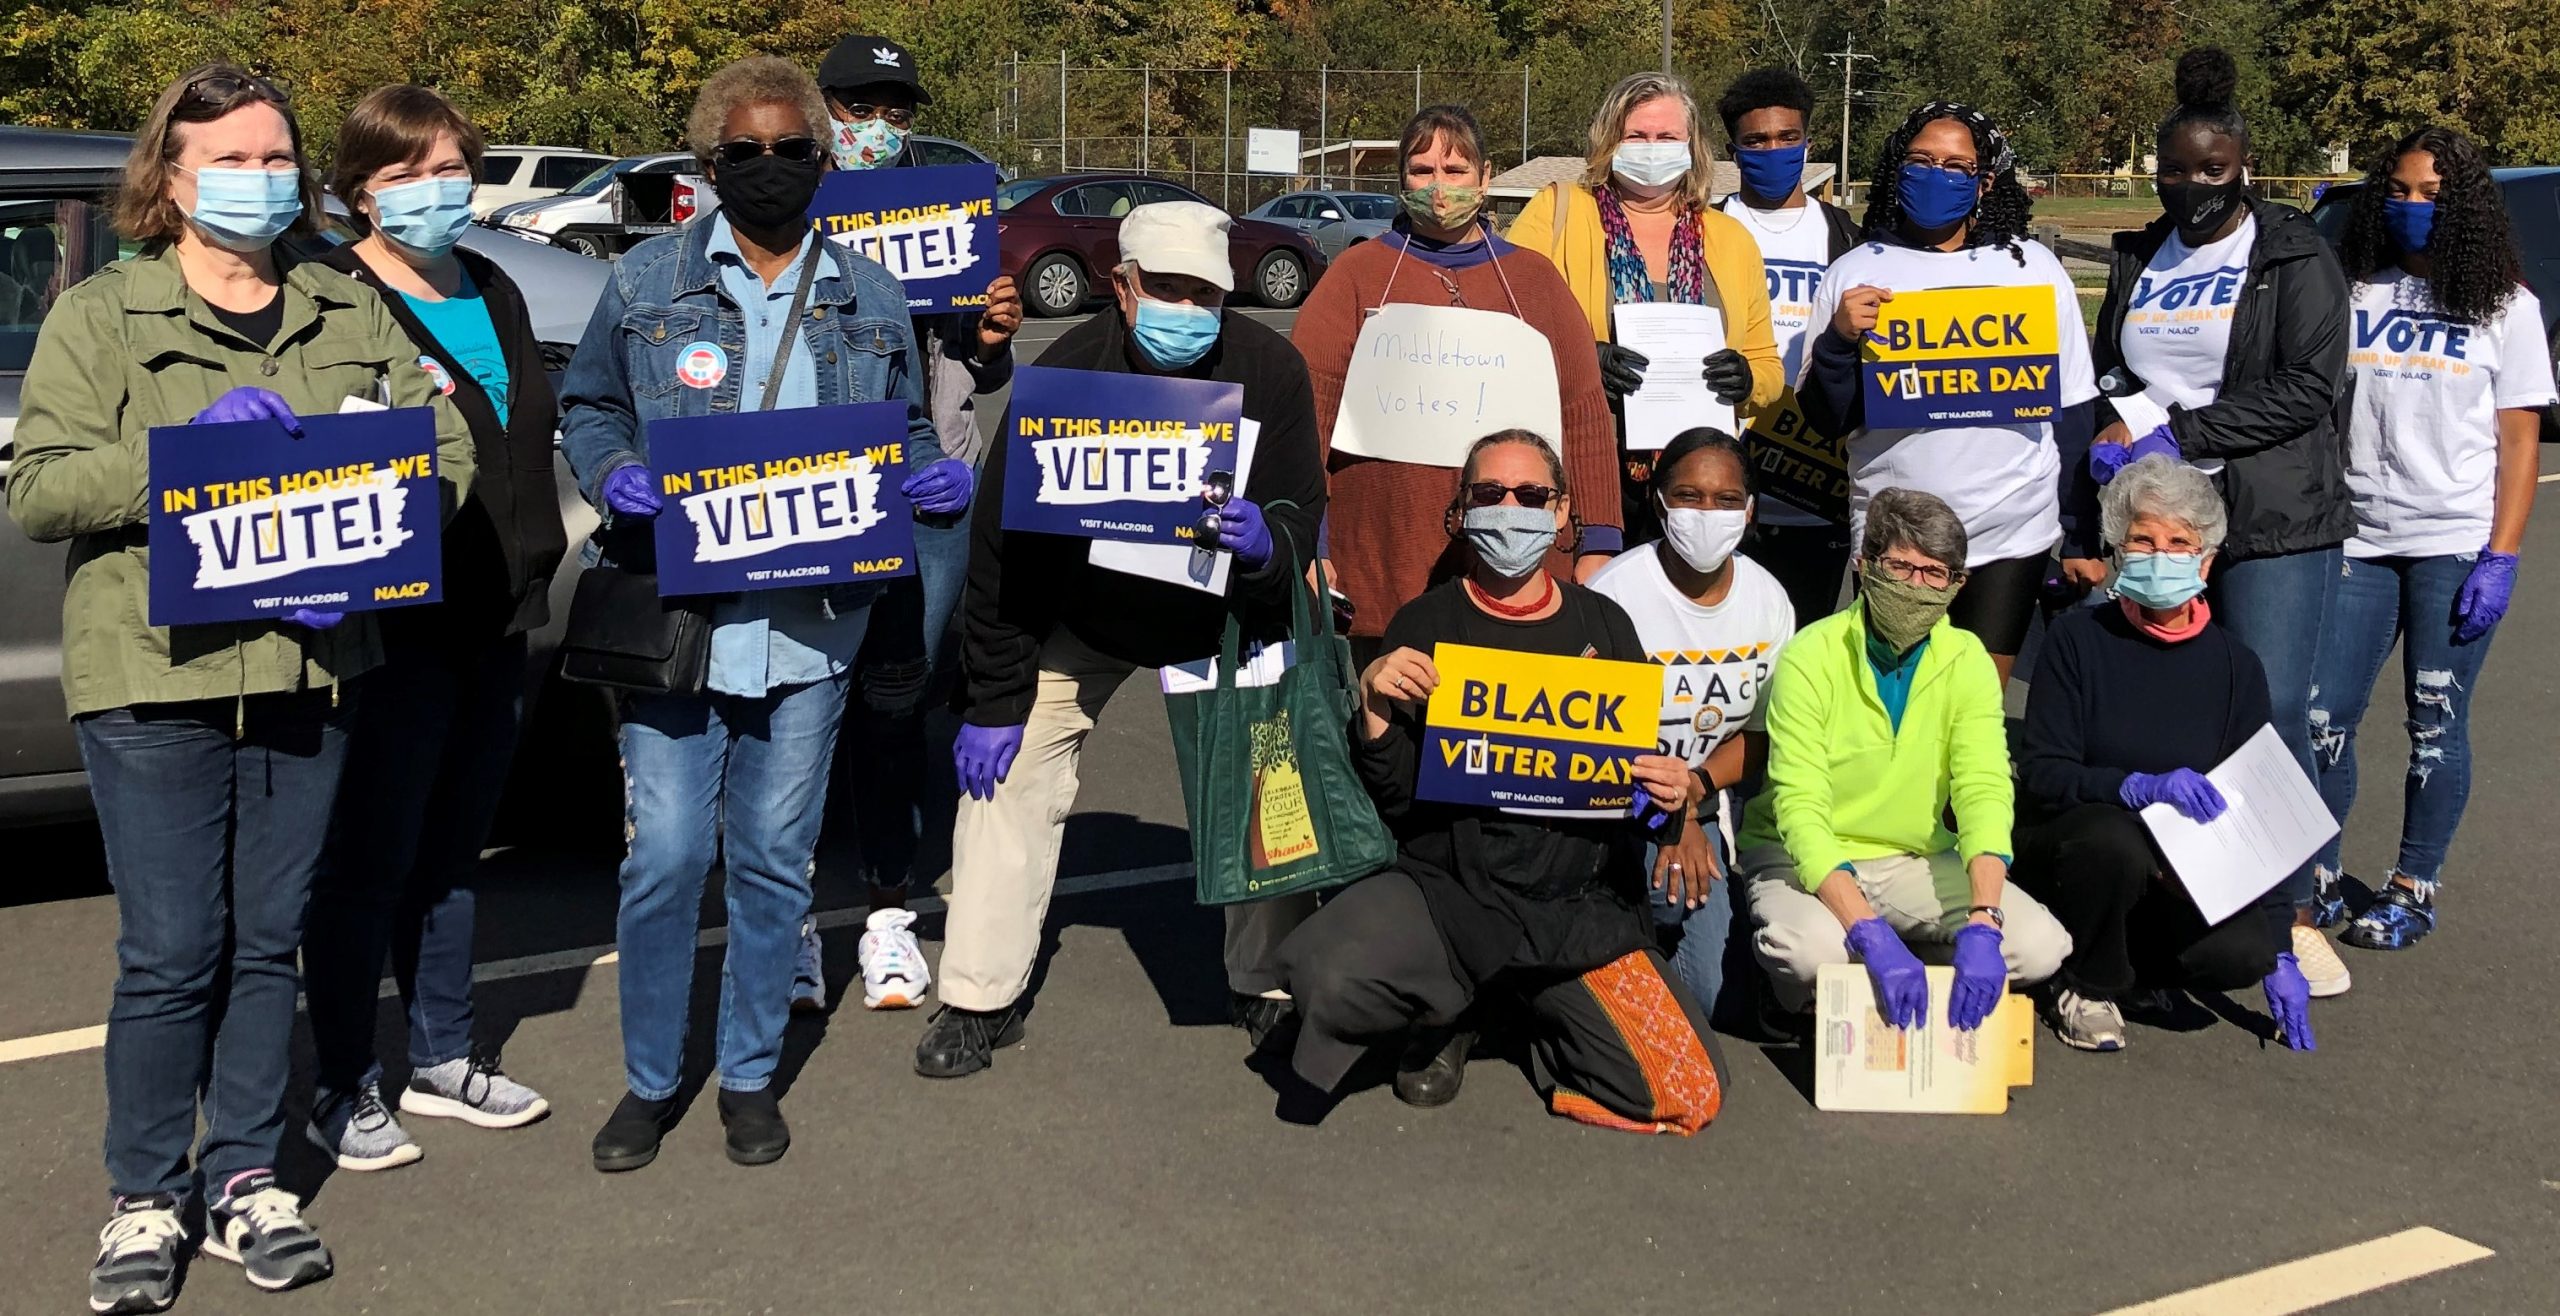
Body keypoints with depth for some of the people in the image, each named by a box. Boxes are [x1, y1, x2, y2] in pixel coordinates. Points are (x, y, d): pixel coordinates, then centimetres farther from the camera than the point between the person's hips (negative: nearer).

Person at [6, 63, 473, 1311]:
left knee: (269, 939, 10)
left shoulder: (352, 314, 13)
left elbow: (441, 448, 4)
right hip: (154, 678, -3)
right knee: (170, 950, -3)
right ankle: (146, 1198, 13)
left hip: (309, 670, 3)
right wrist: (182, 452, -19)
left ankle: (245, 1179, 22)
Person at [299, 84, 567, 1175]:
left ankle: (443, 1060, 29)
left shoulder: (493, 295, 16)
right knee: (369, 860, 0)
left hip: (493, 615, 7)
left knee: (450, 850, 17)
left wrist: (535, 566, 14)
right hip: (394, 622, -7)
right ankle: (345, 1088, 13)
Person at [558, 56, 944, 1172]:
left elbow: (908, 433, 18)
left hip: (810, 622, 2)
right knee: (664, 854, -2)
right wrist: (613, 473, -11)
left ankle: (750, 1076, 25)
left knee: (774, 859, 9)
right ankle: (650, 1080, 18)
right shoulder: (650, 279, 4)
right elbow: (586, 406, 10)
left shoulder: (871, 299, 9)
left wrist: (932, 477, -4)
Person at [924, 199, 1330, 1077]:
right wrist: (993, 701, -20)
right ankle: (979, 1002, 6)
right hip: (1077, 618, -1)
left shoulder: (1271, 370, -21)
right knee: (1008, 777, -8)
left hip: (1221, 615, 1)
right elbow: (1002, 542, -21)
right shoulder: (1065, 373, -25)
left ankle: (1270, 988, 22)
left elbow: (1303, 514, -15)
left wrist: (1266, 543, -41)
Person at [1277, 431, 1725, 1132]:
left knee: (1685, 1097, -12)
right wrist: (1374, 708, -18)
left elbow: (1646, 771, 15)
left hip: (1584, 904, 2)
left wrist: (1677, 793, -8)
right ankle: (1441, 1020, 6)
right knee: (1331, 979, -31)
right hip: (1448, 885, -1)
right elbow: (1392, 799, -1)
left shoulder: (1603, 624, 8)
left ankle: (1542, 1014, 19)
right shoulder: (1425, 626, 2)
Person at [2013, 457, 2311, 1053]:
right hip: (2063, 856, -3)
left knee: (2243, 951, -26)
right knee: (2116, 842, -36)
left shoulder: (2234, 665, 1)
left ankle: (2122, 953, 8)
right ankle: (2085, 987, -7)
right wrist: (2141, 787, -32)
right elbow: (2040, 777, -13)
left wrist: (2280, 956, -2)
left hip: (2178, 877, 3)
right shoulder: (2079, 640, -7)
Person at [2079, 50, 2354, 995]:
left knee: (2271, 714, -9)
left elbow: (2310, 388, -10)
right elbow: (2105, 393, 19)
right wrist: (2079, 522, 13)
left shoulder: (2294, 255, 1)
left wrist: (2173, 434, -15)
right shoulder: (2138, 260, 16)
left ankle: (2295, 911, 3)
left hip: (2272, 524, -4)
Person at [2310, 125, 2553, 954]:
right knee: (2321, 719, 0)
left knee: (2436, 726, 4)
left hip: (2453, 545, -2)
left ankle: (2413, 888, 17)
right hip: (2359, 542, 2)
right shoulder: (2354, 295, 8)